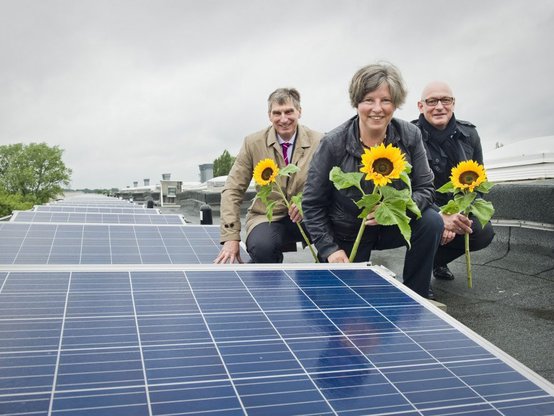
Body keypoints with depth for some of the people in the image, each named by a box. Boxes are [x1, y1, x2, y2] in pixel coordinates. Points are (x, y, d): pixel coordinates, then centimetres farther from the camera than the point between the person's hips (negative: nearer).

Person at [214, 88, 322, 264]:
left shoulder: (318, 142, -4)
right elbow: (232, 191, -2)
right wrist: (231, 238, -11)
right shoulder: (253, 143, -3)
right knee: (261, 247, -35)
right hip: (268, 217, 0)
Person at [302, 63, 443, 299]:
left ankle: (416, 296, -5)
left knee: (432, 222, -24)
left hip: (392, 226, 2)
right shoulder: (333, 144, -20)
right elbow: (312, 203, -12)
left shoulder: (410, 136, -13)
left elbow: (425, 189, -9)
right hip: (346, 235, -2)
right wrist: (329, 249, -17)